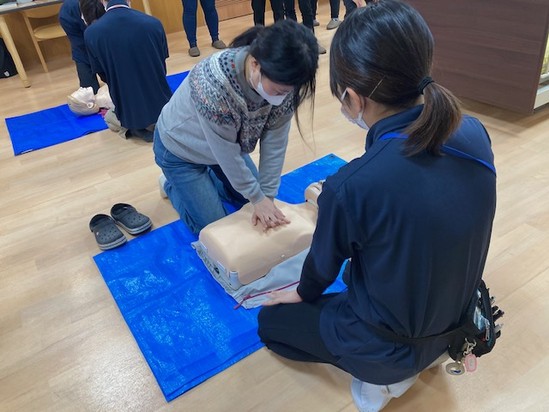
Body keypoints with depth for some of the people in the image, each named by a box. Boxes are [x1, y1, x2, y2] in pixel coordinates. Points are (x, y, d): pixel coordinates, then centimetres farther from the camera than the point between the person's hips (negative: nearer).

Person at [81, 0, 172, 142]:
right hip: (162, 106, 2)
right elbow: (162, 67, 3)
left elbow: (103, 76, 1)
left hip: (130, 113, -1)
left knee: (109, 117, 34)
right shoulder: (153, 23, -11)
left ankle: (139, 129, 5)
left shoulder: (91, 33, -12)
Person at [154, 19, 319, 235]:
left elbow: (275, 142, -17)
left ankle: (204, 176, 34)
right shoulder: (213, 82, -43)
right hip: (180, 148, -5)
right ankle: (172, 184, 25)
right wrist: (257, 197, -20)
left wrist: (266, 196, -17)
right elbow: (226, 152, -31)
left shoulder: (281, 81, -25)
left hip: (227, 145, 5)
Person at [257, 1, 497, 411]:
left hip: (388, 342, -6)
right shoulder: (475, 135, -16)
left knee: (271, 320, 19)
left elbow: (324, 266, -12)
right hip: (456, 324, 6)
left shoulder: (352, 185, -34)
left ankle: (383, 373, 9)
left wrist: (303, 293, 11)